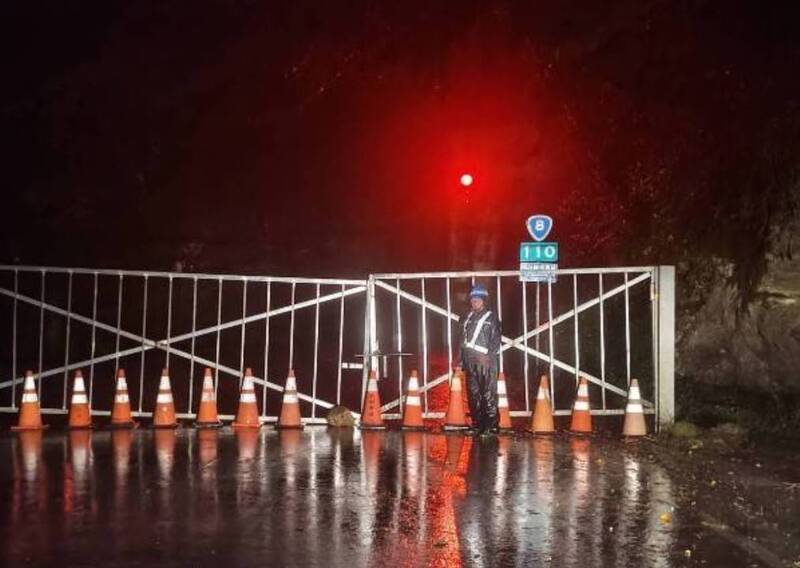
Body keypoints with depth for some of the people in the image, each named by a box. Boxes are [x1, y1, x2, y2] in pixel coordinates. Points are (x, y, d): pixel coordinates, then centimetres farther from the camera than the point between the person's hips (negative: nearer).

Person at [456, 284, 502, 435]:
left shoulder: (491, 317, 2)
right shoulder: (467, 318, 17)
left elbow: (496, 339, -5)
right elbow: (462, 339, 20)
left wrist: (489, 356, -15)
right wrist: (460, 359, 13)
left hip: (486, 361, -5)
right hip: (470, 361, 5)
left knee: (488, 394, -9)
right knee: (473, 394, 7)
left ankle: (491, 424, -7)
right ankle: (477, 423, 13)